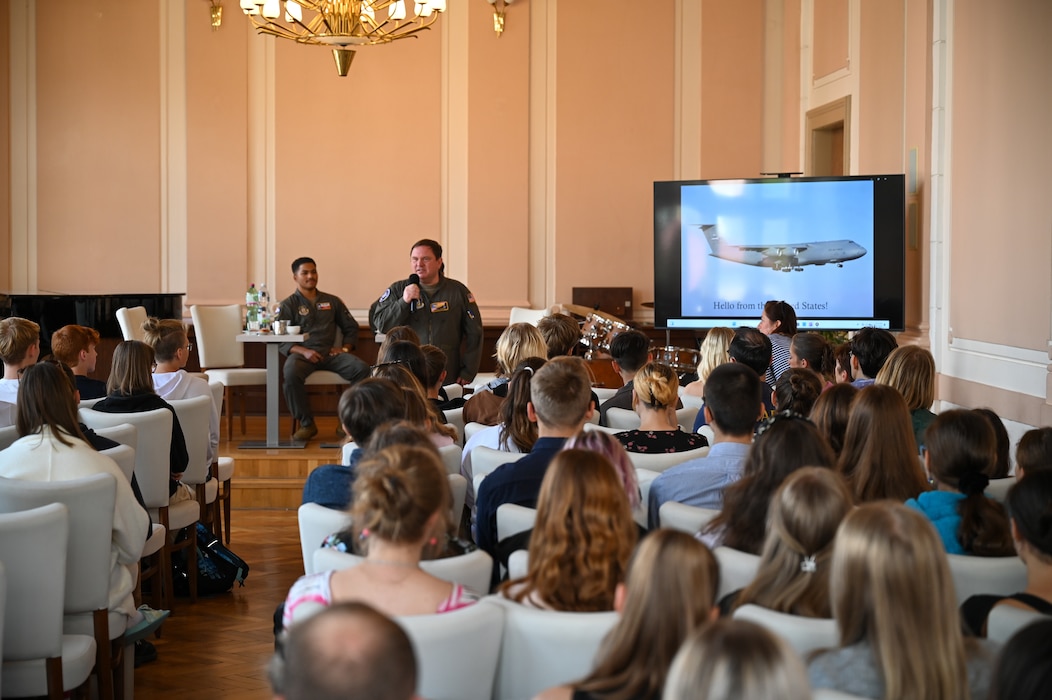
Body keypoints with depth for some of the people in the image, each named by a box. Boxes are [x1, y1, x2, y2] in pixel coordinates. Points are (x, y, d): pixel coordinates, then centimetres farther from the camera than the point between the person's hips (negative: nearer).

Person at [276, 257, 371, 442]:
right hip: (302, 353, -2)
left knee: (362, 369, -26)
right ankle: (306, 424, -22)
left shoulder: (332, 301, 22)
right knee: (291, 373, -38)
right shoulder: (288, 305, 11)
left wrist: (345, 348, 3)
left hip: (330, 353, 3)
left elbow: (351, 327, 24)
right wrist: (303, 351, -15)